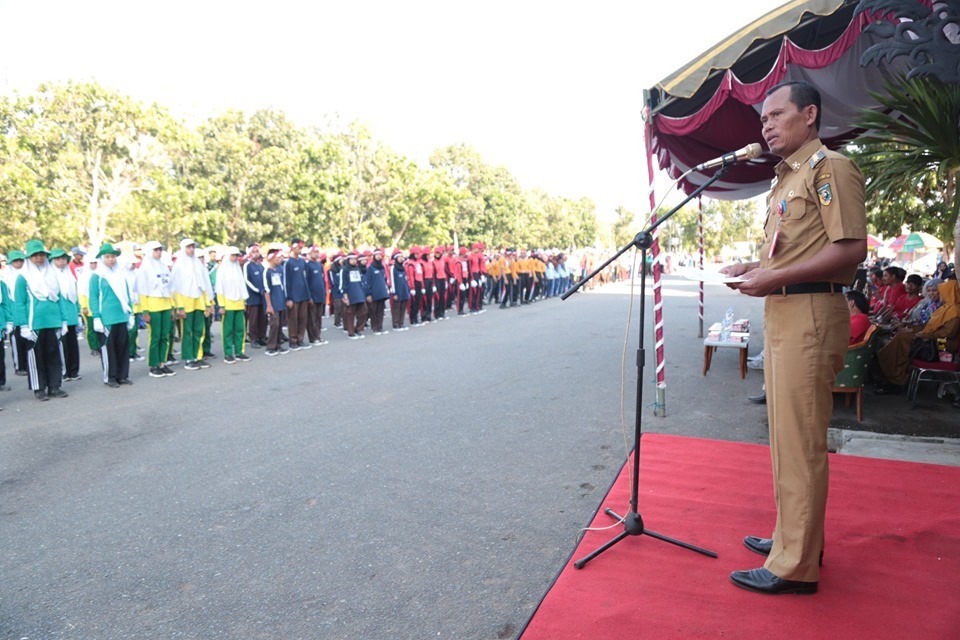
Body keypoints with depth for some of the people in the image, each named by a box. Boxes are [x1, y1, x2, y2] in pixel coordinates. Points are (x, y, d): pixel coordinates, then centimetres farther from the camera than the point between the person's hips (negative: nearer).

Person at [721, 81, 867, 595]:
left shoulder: (830, 167, -7)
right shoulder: (785, 180, 22)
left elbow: (851, 249, -17)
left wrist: (775, 278, -19)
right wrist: (753, 268, 11)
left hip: (810, 316, -10)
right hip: (781, 316, 10)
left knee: (799, 442, -6)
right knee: (786, 436, 16)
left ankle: (796, 566, 5)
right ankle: (793, 537, 30)